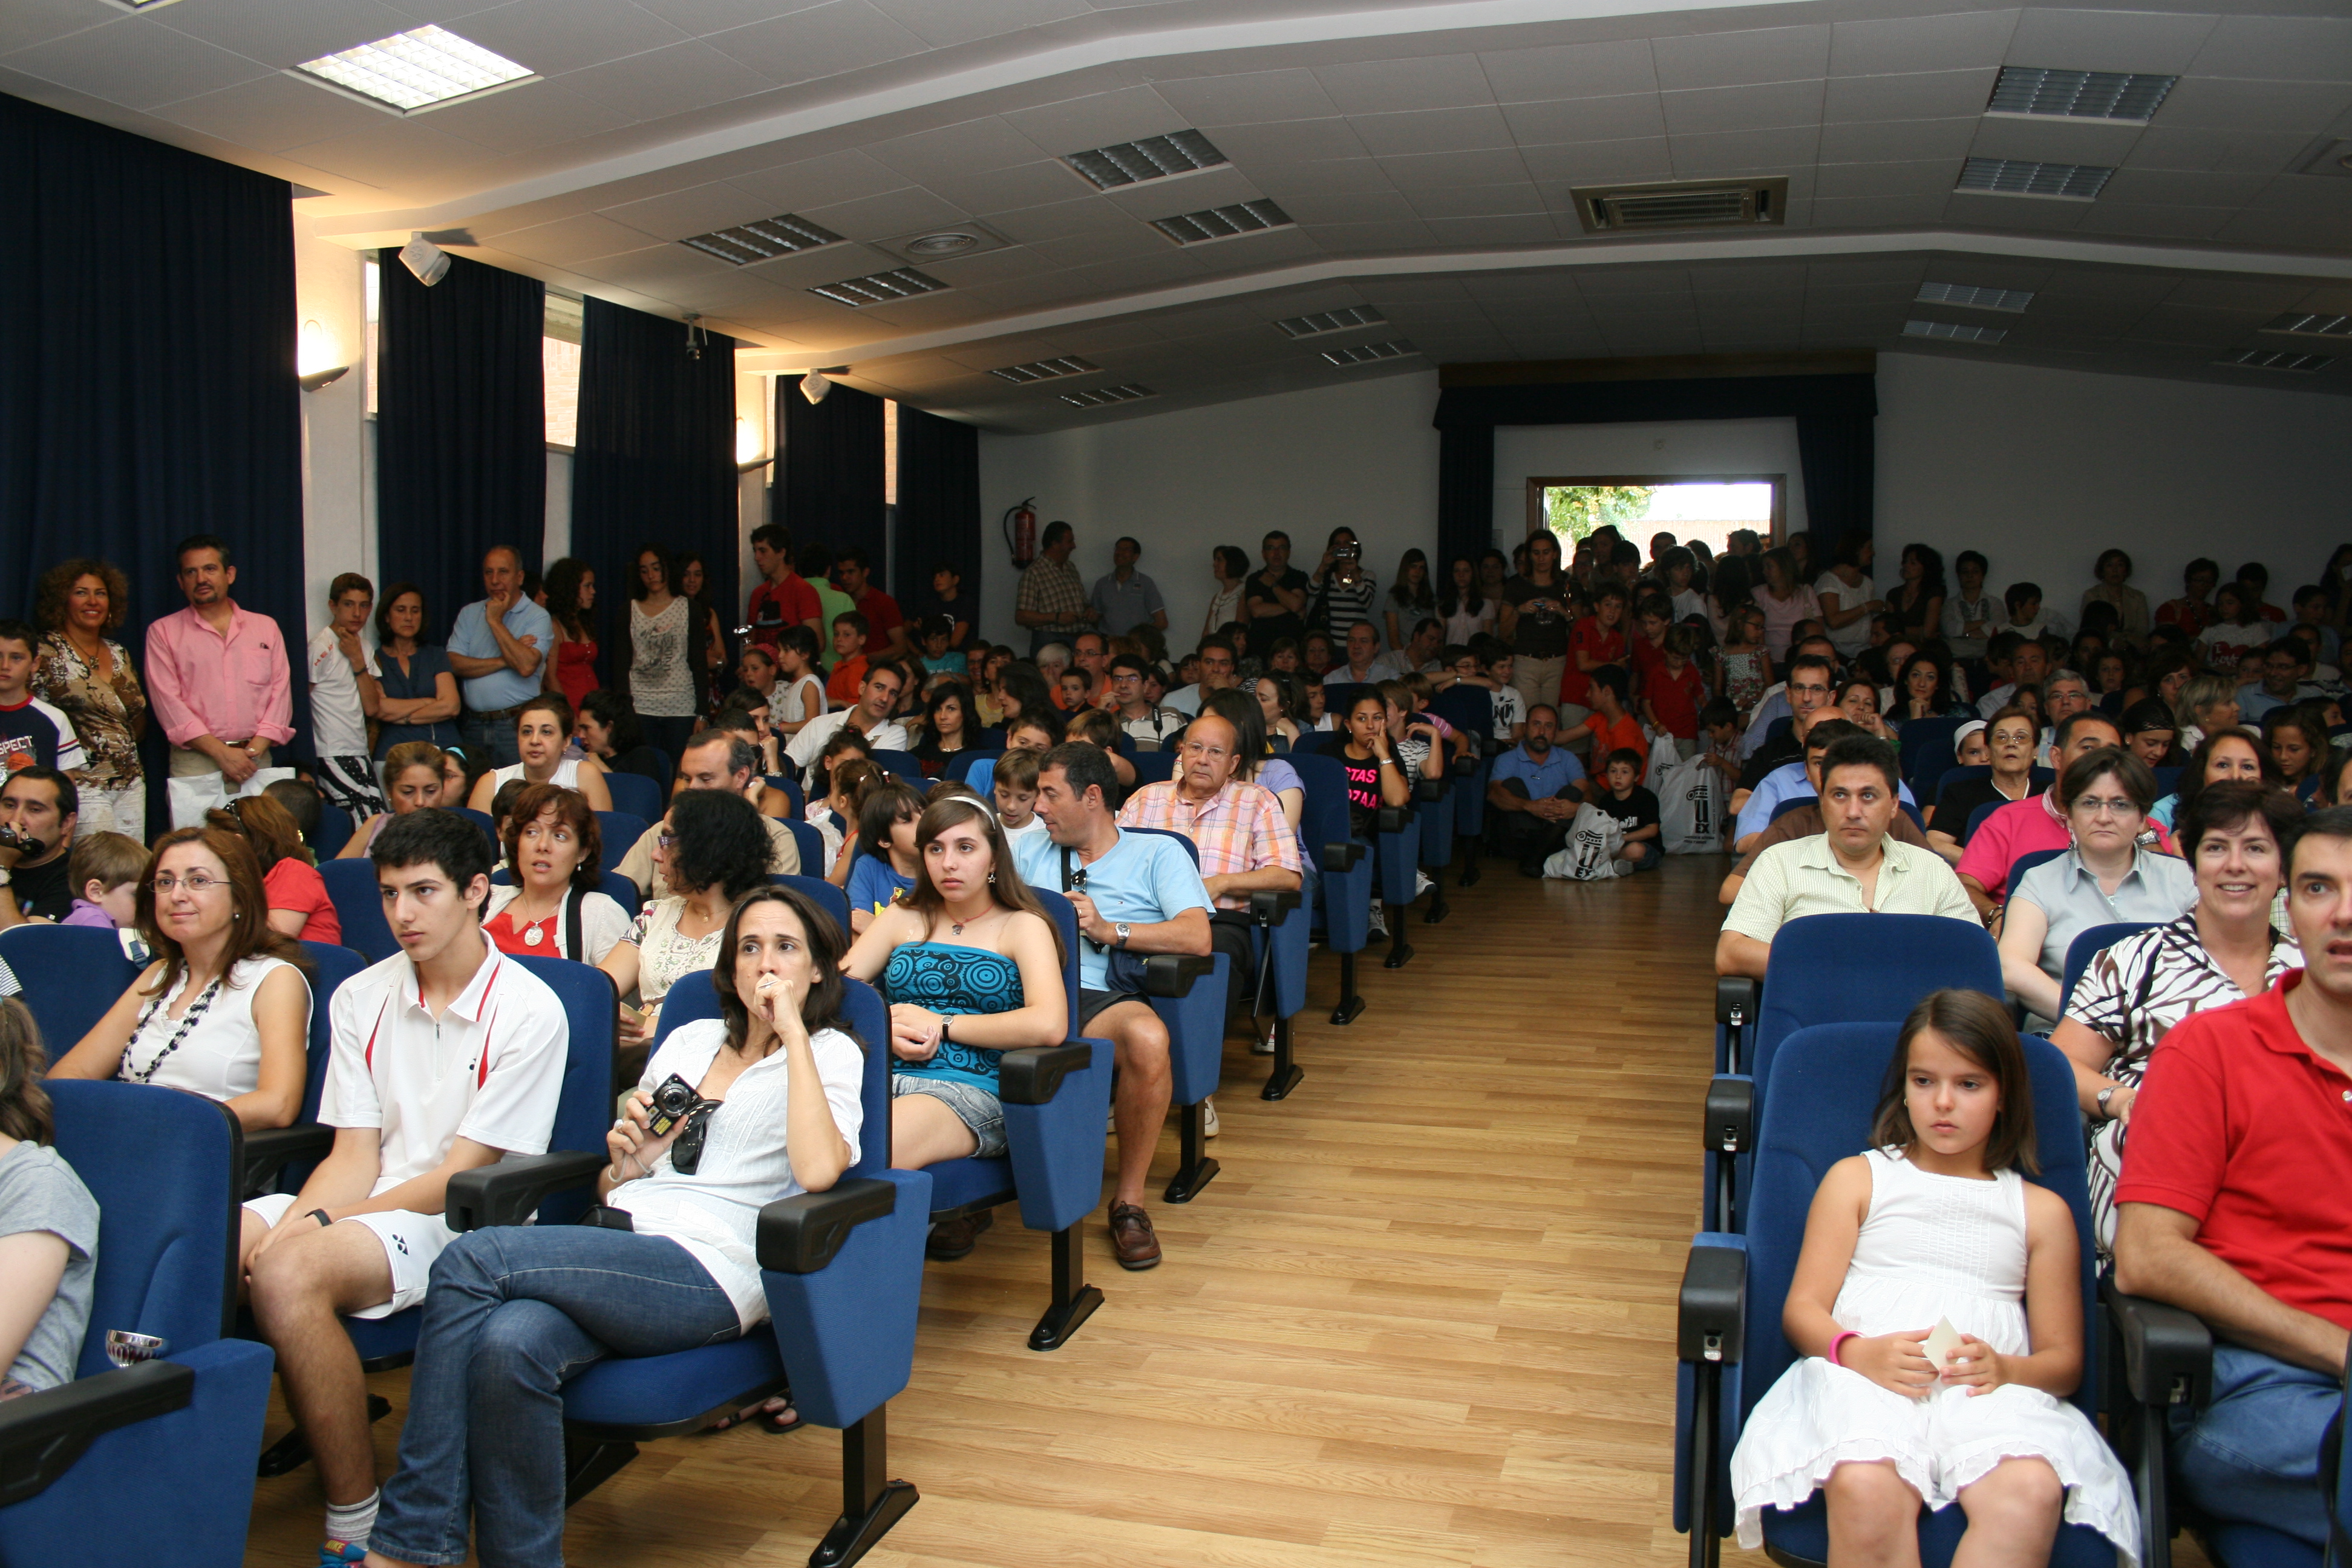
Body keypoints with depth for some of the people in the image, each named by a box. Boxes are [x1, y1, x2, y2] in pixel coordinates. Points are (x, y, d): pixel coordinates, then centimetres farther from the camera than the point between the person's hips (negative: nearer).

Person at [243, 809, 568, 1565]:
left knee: (290, 1272, -32)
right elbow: (354, 1155, 6)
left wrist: (325, 1222, -17)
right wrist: (298, 1219, -15)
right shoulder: (360, 999, 11)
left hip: (466, 1221, -5)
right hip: (366, 1204, 6)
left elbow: (460, 1175, -10)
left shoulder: (527, 1012, -7)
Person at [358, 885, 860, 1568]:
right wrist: (624, 1163, 5)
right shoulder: (690, 1038, 26)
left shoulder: (830, 1053, 7)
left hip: (709, 1273, -5)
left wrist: (792, 1032, -11)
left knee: (471, 1261, -24)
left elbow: (818, 1171, -16)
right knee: (510, 1344, -32)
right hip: (619, 1244, 5)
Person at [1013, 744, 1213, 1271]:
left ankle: (1129, 1199, -17)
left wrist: (1110, 930, -4)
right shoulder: (1028, 853, 31)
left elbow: (1198, 937, 1)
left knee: (1148, 1038, -39)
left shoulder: (1157, 854, 16)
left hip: (1102, 999, -2)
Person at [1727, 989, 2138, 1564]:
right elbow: (1803, 1309, 11)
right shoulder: (1857, 1179, 21)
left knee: (2031, 1495, -35)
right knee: (1867, 1491, -37)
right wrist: (1859, 1353, -12)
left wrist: (2004, 1368, -6)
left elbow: (2064, 1361, 18)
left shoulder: (2041, 1211, 24)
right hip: (1862, 1381, -1)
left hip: (1989, 1392, 1)